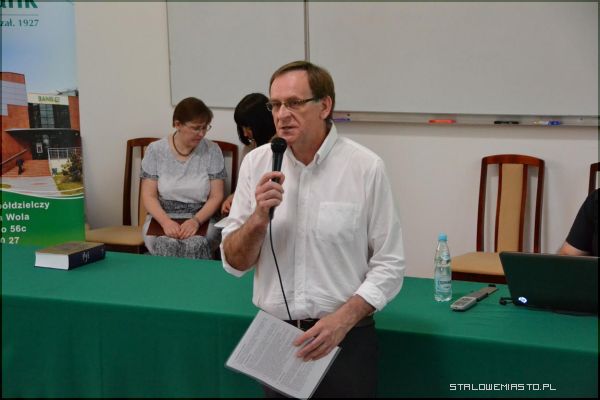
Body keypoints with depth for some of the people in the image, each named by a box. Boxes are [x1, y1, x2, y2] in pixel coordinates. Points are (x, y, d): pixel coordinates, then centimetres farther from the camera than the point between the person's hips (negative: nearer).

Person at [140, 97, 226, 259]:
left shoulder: (212, 151, 1)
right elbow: (149, 195, 0)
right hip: (161, 219, 0)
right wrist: (165, 221, -18)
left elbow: (216, 197, 0)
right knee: (168, 245, -33)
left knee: (195, 245, -33)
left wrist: (196, 221, -18)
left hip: (201, 220, 0)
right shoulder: (155, 150, 2)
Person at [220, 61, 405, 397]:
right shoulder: (257, 163, -1)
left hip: (345, 339, -2)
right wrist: (259, 218, -16)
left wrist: (342, 320, -18)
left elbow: (389, 265, -7)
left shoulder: (366, 168, -9)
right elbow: (233, 263, 1)